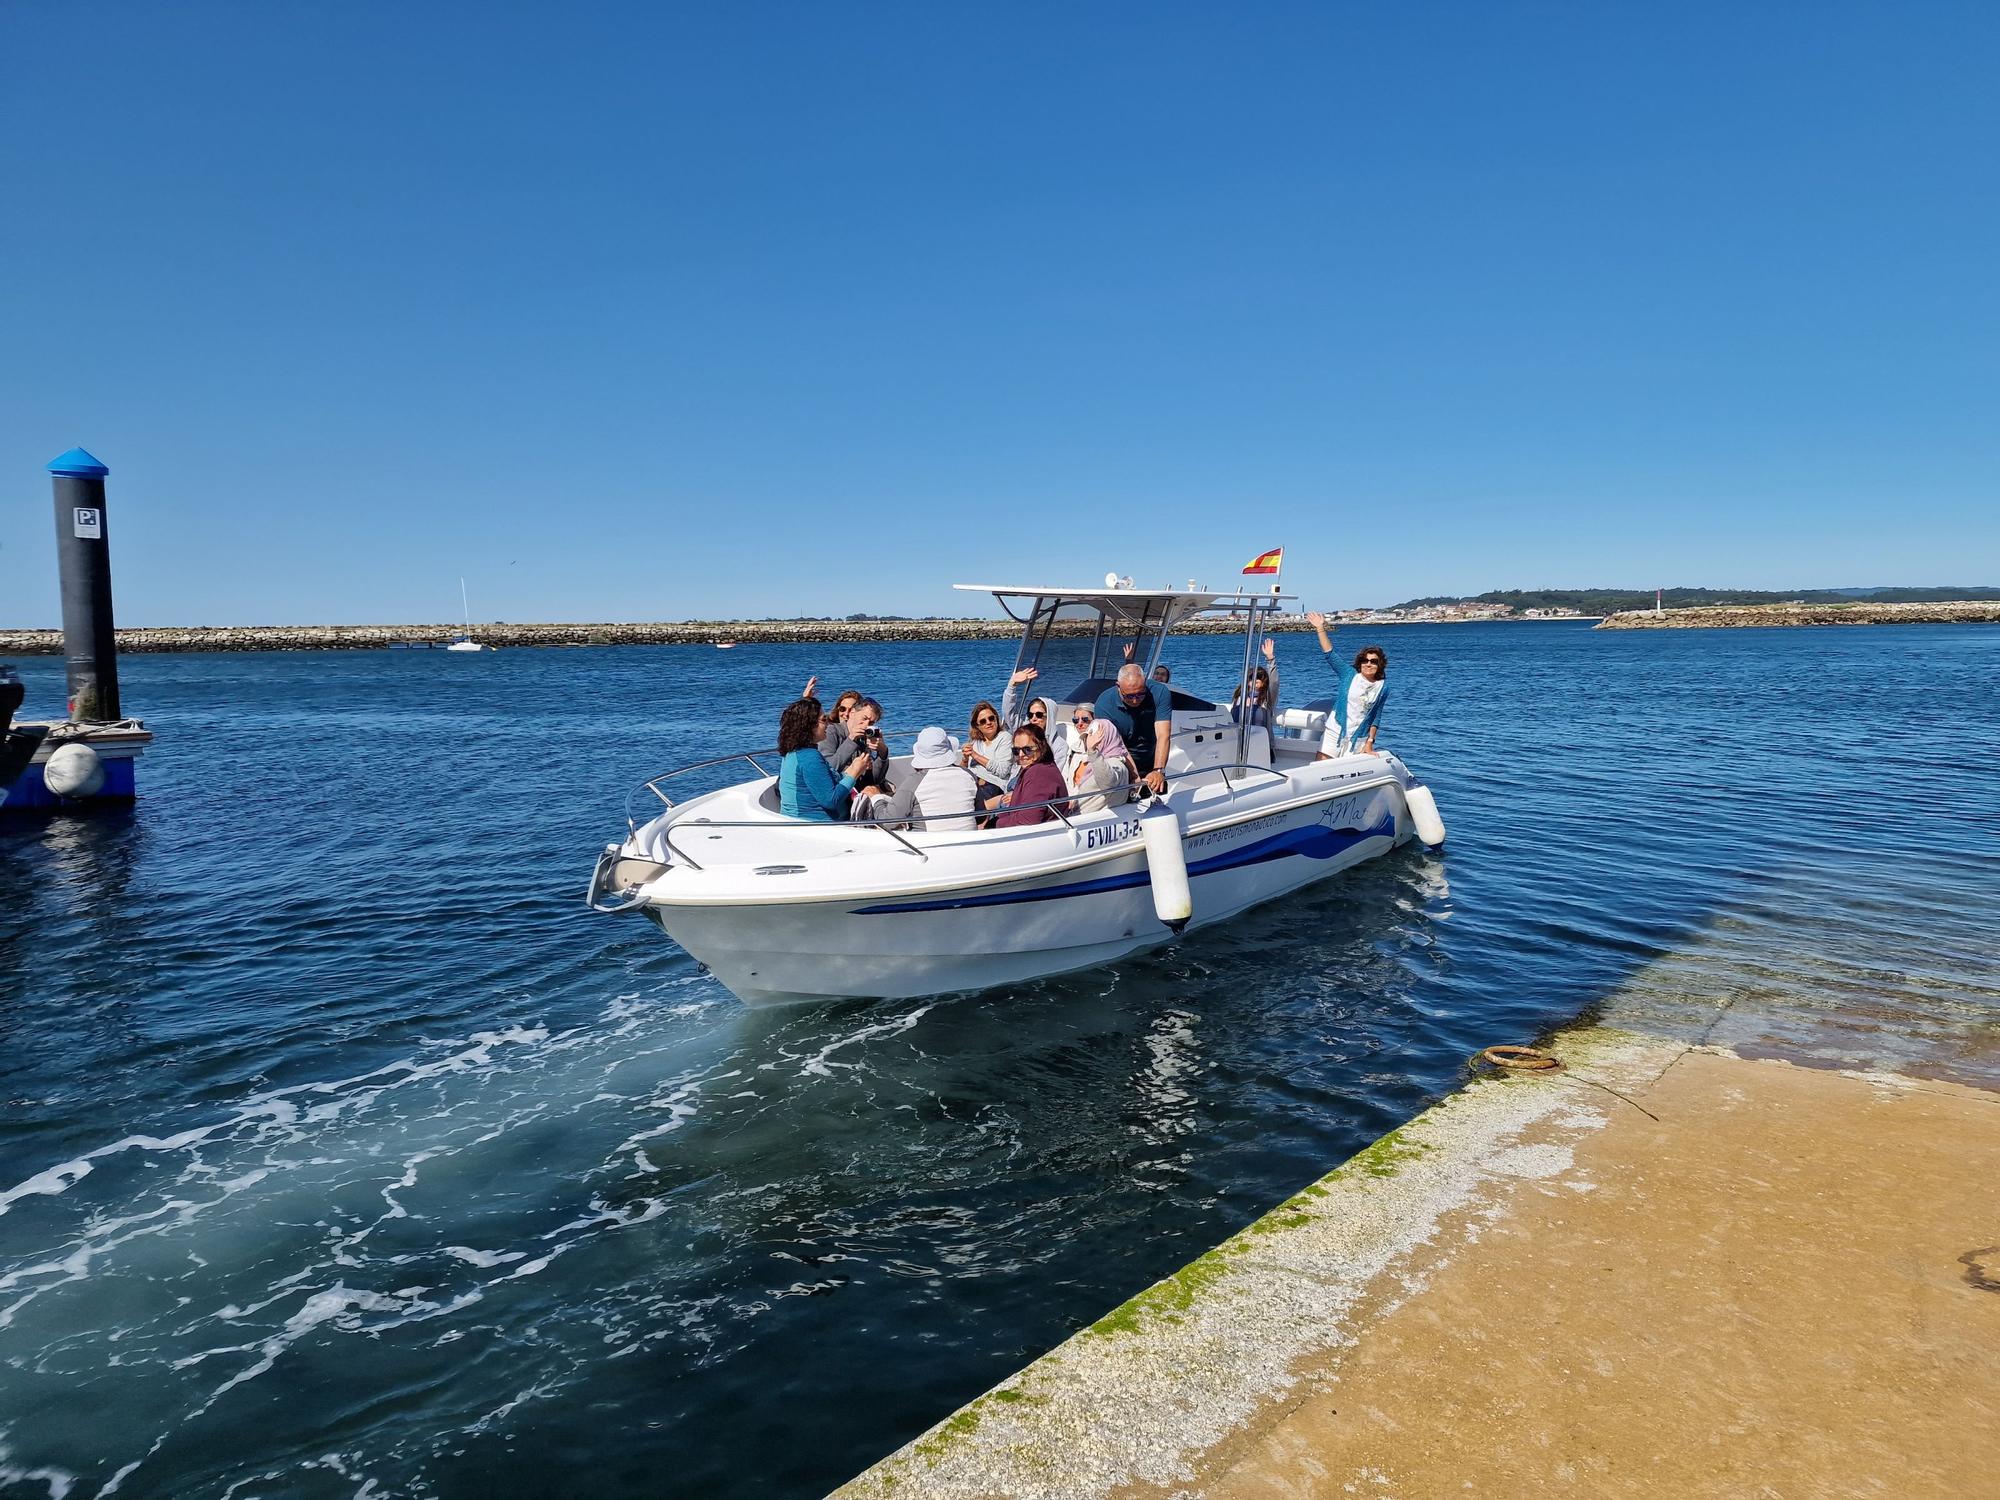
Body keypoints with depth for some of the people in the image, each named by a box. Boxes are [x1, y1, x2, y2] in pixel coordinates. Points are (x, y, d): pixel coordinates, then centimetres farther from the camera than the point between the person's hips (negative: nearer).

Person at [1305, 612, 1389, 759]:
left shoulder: (1383, 687, 2)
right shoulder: (1349, 674, 1)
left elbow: (1376, 716, 5)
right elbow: (1330, 654, -4)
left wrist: (1370, 743, 2)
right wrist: (1321, 628, -12)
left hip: (1358, 740, 0)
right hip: (1335, 732, 0)